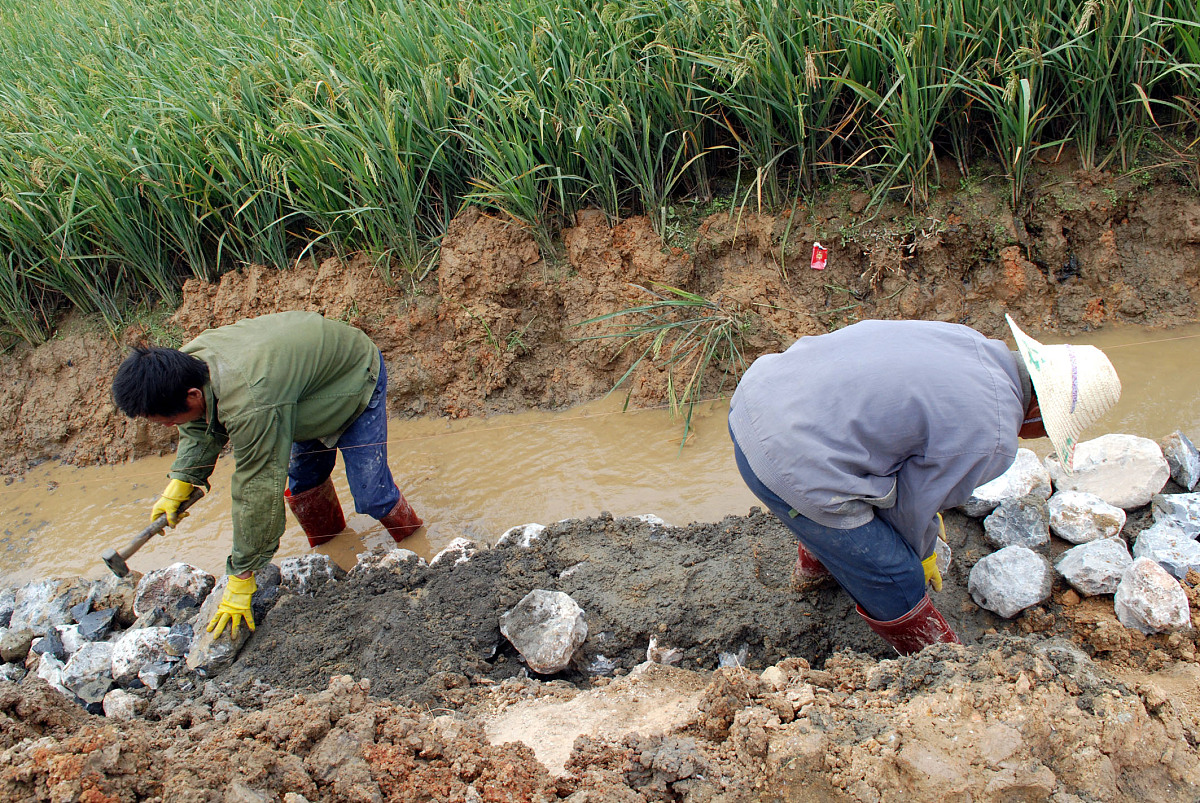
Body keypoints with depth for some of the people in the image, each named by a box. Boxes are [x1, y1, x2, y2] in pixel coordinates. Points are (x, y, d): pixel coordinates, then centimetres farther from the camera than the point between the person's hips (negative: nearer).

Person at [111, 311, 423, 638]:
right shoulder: (187, 363, -19)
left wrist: (241, 579, -30)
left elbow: (257, 492, -38)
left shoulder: (248, 405, -46)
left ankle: (414, 538, 22)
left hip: (357, 375, -8)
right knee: (304, 479, 17)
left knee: (370, 494, -8)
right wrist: (180, 481, -10)